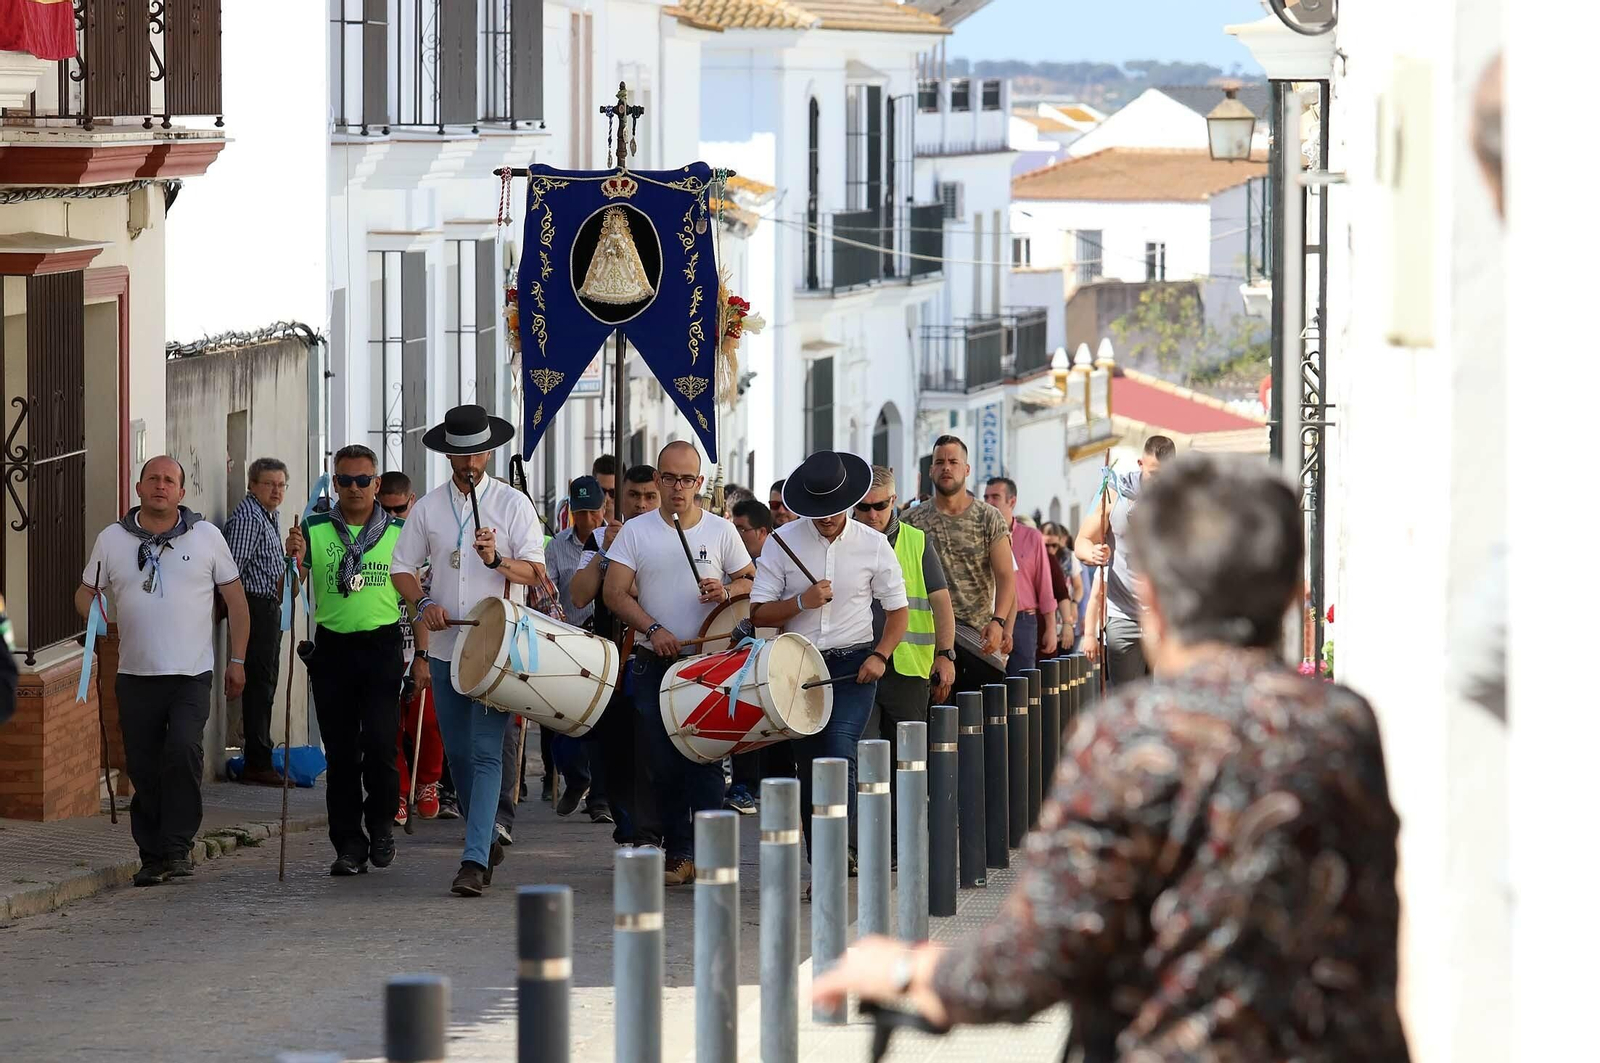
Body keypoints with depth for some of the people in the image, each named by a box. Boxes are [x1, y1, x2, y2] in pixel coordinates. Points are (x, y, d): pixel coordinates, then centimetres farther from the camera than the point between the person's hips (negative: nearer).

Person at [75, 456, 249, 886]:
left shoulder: (207, 537, 5)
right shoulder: (112, 540, 7)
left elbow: (235, 599, 11)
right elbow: (86, 592, 15)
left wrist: (237, 661, 7)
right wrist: (95, 617, -9)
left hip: (192, 674, -2)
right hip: (135, 674, 2)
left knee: (183, 751, -21)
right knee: (144, 769, 2)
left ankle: (178, 847, -12)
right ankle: (153, 857, 11)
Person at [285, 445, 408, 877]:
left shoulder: (398, 532, 6)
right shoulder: (314, 531, 6)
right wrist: (296, 560, -19)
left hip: (382, 646, -1)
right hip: (332, 648, 1)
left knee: (380, 744, -12)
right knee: (340, 752, 3)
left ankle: (381, 824, 11)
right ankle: (349, 844, 9)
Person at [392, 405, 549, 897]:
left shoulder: (512, 503, 1)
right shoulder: (427, 508, 9)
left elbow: (537, 571, -4)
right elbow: (403, 567, 11)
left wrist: (497, 560, -23)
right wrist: (424, 603, -8)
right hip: (445, 647, 4)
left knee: (486, 752, -13)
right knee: (458, 754, 10)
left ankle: (475, 861, -19)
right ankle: (486, 841, 27)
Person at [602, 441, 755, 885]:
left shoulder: (721, 531, 5)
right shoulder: (635, 532, 4)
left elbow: (751, 581, 12)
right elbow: (616, 593, -1)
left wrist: (727, 590, -11)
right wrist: (653, 629, -15)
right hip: (653, 664, 1)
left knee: (704, 760, -6)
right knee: (660, 761, -1)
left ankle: (698, 852, -4)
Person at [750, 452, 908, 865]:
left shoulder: (873, 544, -1)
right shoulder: (782, 542, -2)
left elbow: (897, 609, 7)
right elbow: (758, 614, -1)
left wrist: (880, 655, -9)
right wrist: (802, 602, -18)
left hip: (854, 665, -2)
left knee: (839, 751, -20)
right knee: (808, 766, 6)